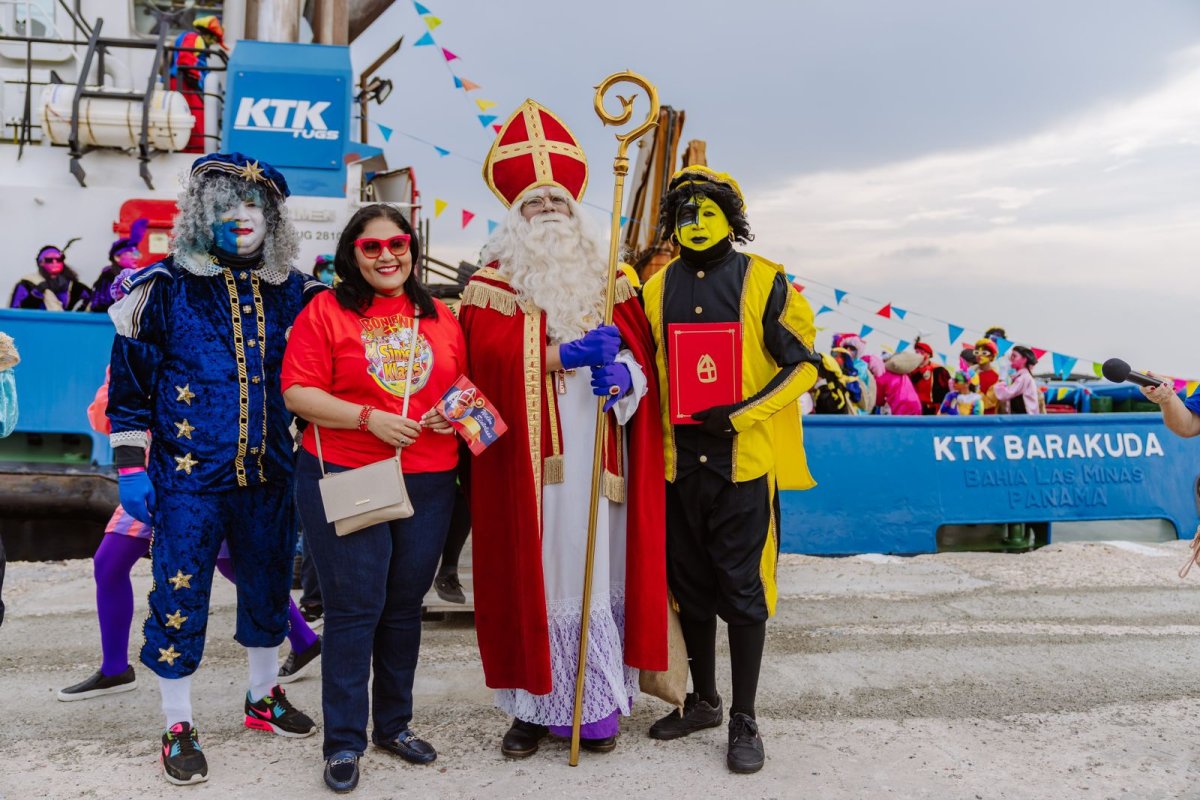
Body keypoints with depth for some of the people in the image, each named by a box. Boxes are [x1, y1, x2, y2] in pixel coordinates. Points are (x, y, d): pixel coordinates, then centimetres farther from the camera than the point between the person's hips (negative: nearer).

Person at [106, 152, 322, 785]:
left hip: (271, 475, 4)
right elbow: (128, 381, -2)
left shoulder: (293, 292, 6)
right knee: (180, 598, 3)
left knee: (268, 587, 16)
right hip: (188, 477, -3)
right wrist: (130, 466, -6)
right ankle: (178, 729, 20)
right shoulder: (165, 288, -4)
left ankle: (263, 698, 37)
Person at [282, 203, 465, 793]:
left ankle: (394, 724, 31)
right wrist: (370, 418, -17)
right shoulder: (327, 310, -2)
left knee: (404, 606, 13)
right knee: (355, 609, 0)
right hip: (344, 480, -4)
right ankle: (343, 743, 15)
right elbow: (298, 391, -8)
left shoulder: (440, 317, 12)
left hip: (427, 483, 4)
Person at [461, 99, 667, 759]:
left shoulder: (609, 279, 15)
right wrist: (563, 353, -21)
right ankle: (536, 704, 12)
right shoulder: (491, 283, 7)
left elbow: (641, 350, 5)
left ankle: (599, 703, 14)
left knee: (599, 570, 2)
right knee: (535, 572, 0)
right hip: (529, 461, -1)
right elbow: (491, 352, -9)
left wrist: (621, 373, -17)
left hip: (596, 459, 2)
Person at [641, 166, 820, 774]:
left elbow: (802, 363, -4)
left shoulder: (765, 282, -2)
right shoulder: (656, 289, 9)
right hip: (680, 463, 4)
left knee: (742, 590, 1)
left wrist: (741, 414, -15)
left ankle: (744, 720, 15)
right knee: (690, 586, 13)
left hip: (745, 461, -4)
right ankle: (703, 700, 30)